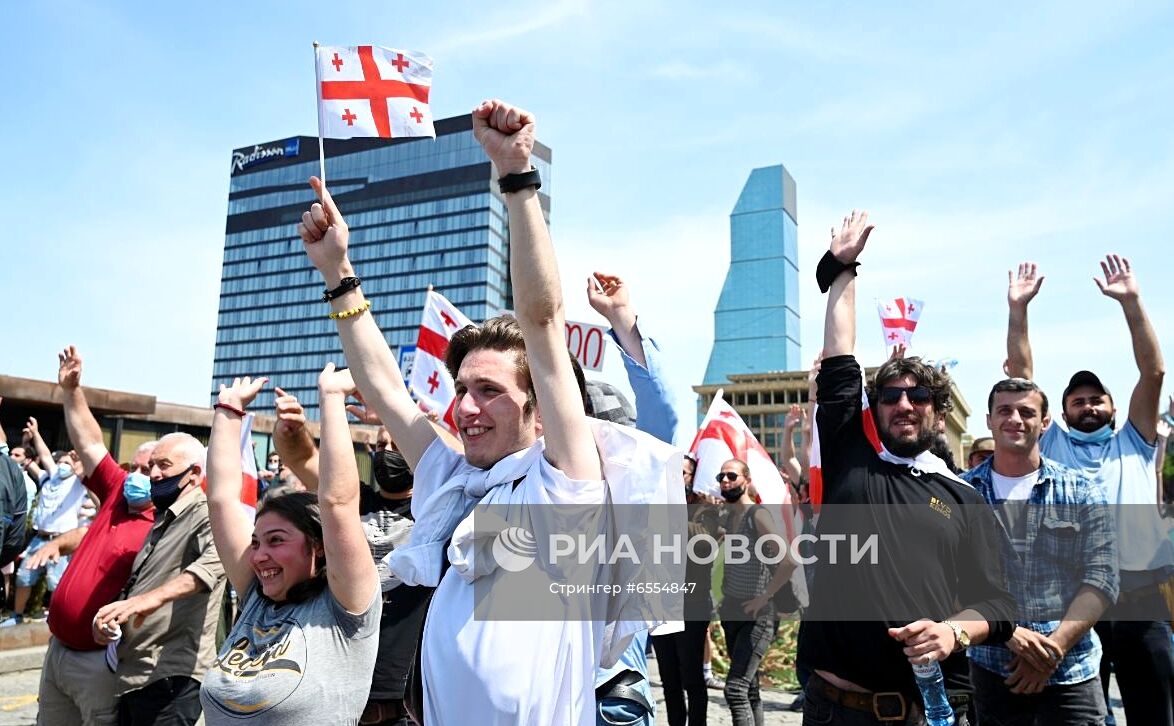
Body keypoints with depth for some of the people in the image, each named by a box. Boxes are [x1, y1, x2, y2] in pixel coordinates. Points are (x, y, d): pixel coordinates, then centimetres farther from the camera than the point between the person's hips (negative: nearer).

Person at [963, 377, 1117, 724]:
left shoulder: (1083, 493, 2)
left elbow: (1101, 579, -4)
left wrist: (1053, 648, -13)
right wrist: (1008, 630, -17)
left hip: (1073, 671, 1)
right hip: (991, 667, 0)